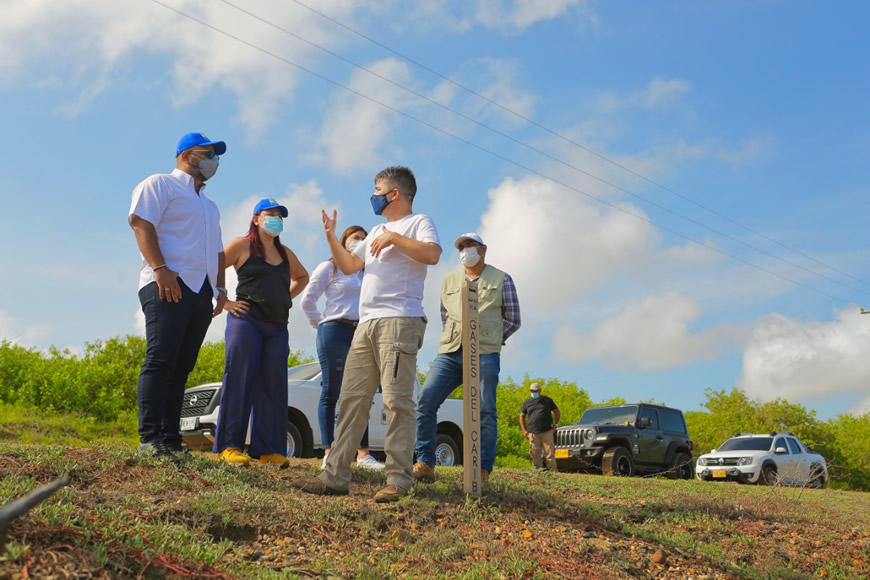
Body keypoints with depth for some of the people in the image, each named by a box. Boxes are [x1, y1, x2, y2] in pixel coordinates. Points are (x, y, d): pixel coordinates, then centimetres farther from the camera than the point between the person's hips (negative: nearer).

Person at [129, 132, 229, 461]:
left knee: (181, 368, 3)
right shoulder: (161, 184, 6)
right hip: (169, 285, -7)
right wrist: (160, 267, -21)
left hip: (202, 293, 8)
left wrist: (220, 288, 16)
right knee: (160, 361, -15)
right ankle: (149, 440, -17)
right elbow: (139, 221, -9)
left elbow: (217, 251, 30)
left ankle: (171, 442, 2)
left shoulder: (209, 205, 31)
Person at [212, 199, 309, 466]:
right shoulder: (242, 245, 3)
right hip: (246, 321, -5)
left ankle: (268, 450, 4)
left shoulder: (285, 253, 19)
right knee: (240, 381, -9)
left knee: (273, 386, 1)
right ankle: (229, 446, -5)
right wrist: (224, 302, -6)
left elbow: (302, 277, 35)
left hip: (278, 326, 5)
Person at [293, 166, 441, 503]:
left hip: (399, 321, -8)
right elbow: (349, 266, 29)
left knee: (396, 401, -12)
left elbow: (432, 254, -16)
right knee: (351, 399, 4)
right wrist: (331, 236, 18)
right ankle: (335, 477, 5)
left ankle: (399, 481, -10)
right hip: (366, 324, 8)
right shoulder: (377, 231, 30)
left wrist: (393, 237, -10)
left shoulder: (418, 222, 5)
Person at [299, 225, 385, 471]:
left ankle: (363, 454, 6)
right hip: (335, 331, -5)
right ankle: (328, 454, -1)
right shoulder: (329, 267, 4)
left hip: (361, 334, 6)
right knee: (331, 392, -3)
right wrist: (322, 324, 0)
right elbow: (308, 300, 0)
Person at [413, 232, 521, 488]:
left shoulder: (501, 280, 11)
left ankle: (483, 470, 3)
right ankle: (425, 464, -6)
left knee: (484, 411, -5)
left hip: (484, 355, -3)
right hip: (449, 352, 3)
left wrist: (488, 340, 8)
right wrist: (455, 338, 13)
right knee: (426, 401, -12)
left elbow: (513, 319, 13)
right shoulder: (449, 281, 20)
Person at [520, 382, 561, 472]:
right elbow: (522, 416, 15)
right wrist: (524, 430, 5)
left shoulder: (547, 400, 9)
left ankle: (553, 470, -1)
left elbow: (556, 411, 16)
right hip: (533, 433, 1)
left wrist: (556, 425, 6)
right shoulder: (527, 402, 11)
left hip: (547, 431, -1)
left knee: (550, 453, -5)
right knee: (535, 454, 1)